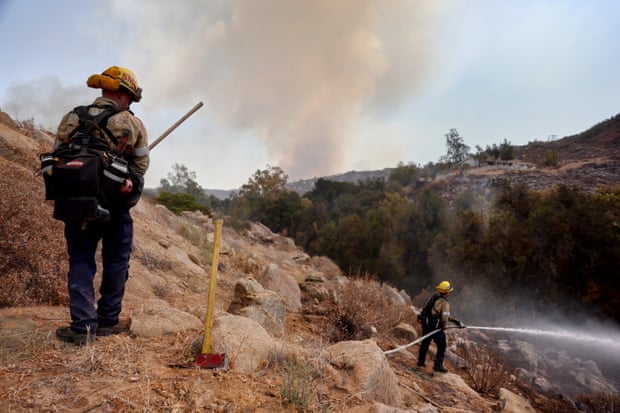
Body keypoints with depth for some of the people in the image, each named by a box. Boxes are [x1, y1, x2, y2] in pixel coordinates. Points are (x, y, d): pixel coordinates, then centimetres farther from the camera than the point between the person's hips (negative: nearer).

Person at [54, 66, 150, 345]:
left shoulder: (72, 119, 3)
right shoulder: (133, 124, -3)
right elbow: (141, 166, -1)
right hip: (116, 206, -1)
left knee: (81, 261, 9)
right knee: (116, 261, 12)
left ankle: (83, 326, 5)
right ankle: (108, 320, 19)